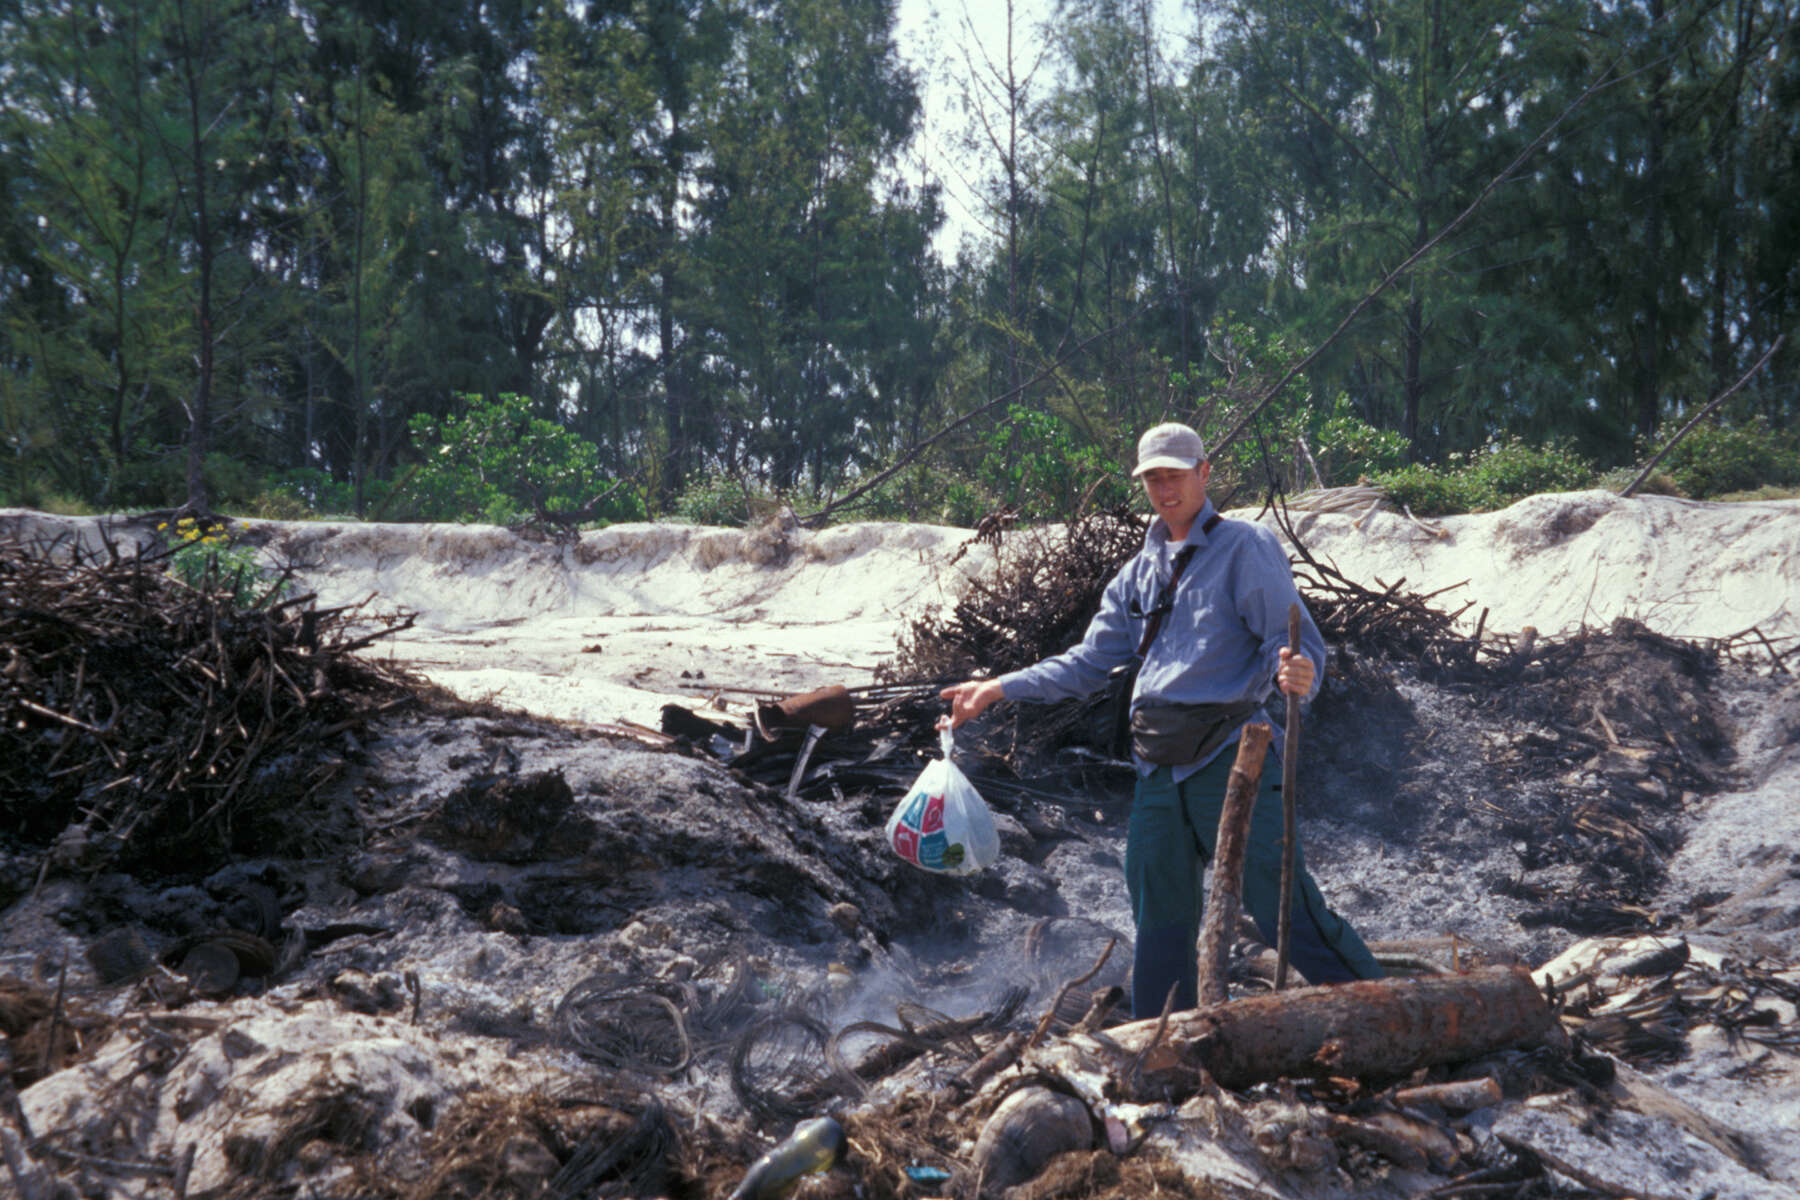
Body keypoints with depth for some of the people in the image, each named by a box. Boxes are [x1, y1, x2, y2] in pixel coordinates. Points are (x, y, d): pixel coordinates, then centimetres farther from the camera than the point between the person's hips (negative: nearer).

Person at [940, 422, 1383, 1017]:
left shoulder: (1244, 547, 0)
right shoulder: (1139, 572, 19)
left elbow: (1296, 642, -8)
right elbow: (1088, 664, 24)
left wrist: (1298, 674, -32)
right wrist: (998, 688, 17)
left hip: (1228, 755, -6)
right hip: (1159, 768, 6)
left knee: (1288, 913, -10)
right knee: (1160, 922, 9)